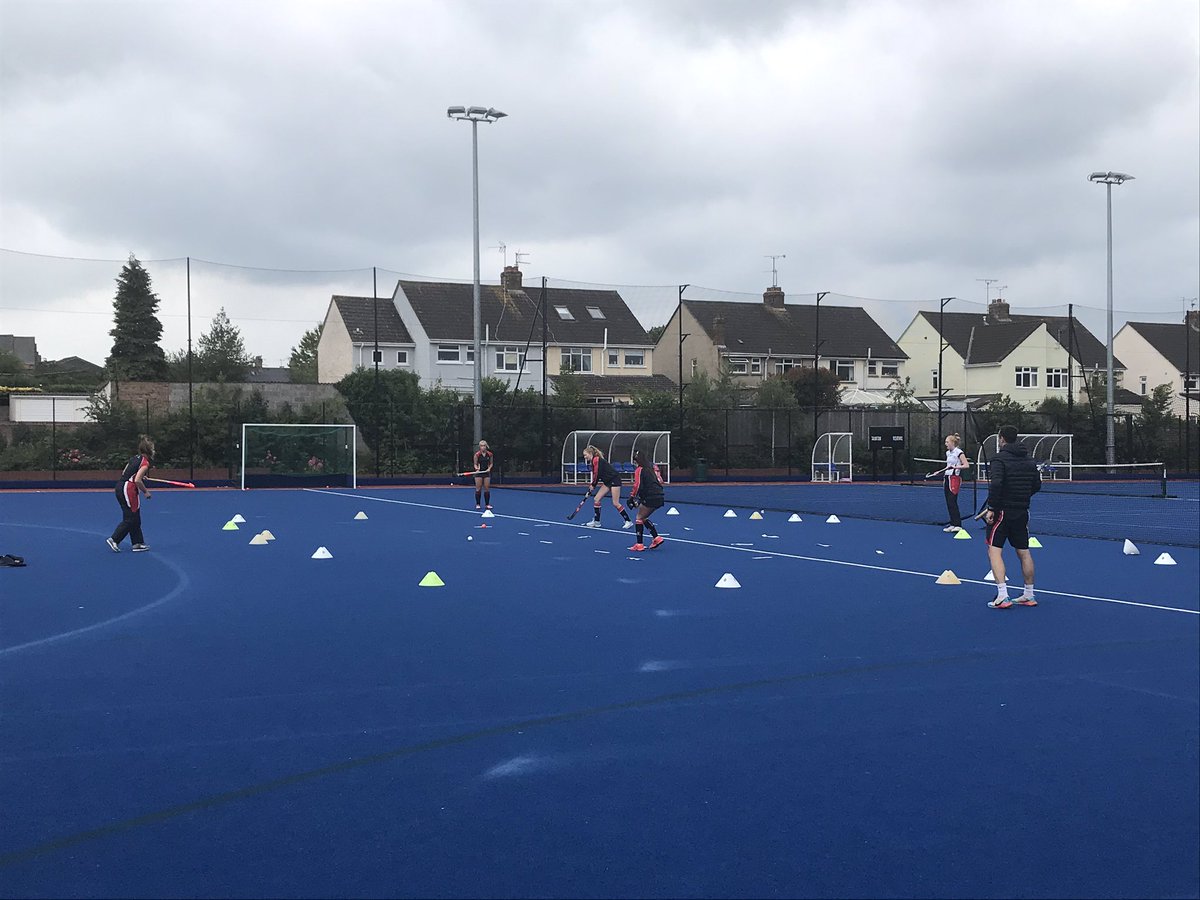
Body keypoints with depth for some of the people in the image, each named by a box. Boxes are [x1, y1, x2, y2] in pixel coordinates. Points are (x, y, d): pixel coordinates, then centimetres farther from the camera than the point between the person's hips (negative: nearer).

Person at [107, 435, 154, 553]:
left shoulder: (134, 458, 13)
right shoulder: (145, 463, -13)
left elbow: (124, 473, 16)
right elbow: (137, 481, -21)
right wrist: (146, 491, -8)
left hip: (120, 487, 9)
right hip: (128, 489, -9)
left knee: (135, 518, 13)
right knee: (130, 519, -1)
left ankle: (138, 543, 16)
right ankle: (114, 540, -1)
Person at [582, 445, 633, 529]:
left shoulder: (596, 460, -16)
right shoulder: (592, 462, 12)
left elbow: (597, 474, -16)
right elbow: (595, 475, 11)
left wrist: (593, 485, -1)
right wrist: (592, 486, 2)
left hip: (614, 479, -10)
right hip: (608, 481, 10)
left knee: (615, 503, -8)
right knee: (597, 499, 6)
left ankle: (629, 521, 1)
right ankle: (596, 522, 12)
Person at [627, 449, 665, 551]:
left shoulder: (639, 470, -5)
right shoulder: (653, 466, 16)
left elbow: (637, 486, -14)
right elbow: (660, 481, 19)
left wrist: (632, 497, -6)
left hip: (650, 497, -8)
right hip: (659, 497, 8)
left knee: (639, 518, 4)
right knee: (643, 518, 20)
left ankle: (639, 545, 2)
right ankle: (657, 538, 14)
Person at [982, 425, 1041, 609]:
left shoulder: (1000, 459, -12)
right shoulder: (1029, 461, 10)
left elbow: (995, 484, -24)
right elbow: (1037, 485, 15)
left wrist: (991, 508, -19)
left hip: (1002, 511, -7)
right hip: (1022, 512, 7)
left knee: (994, 551, -4)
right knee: (1024, 552, 14)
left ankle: (1002, 596, -14)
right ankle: (1029, 595, 21)